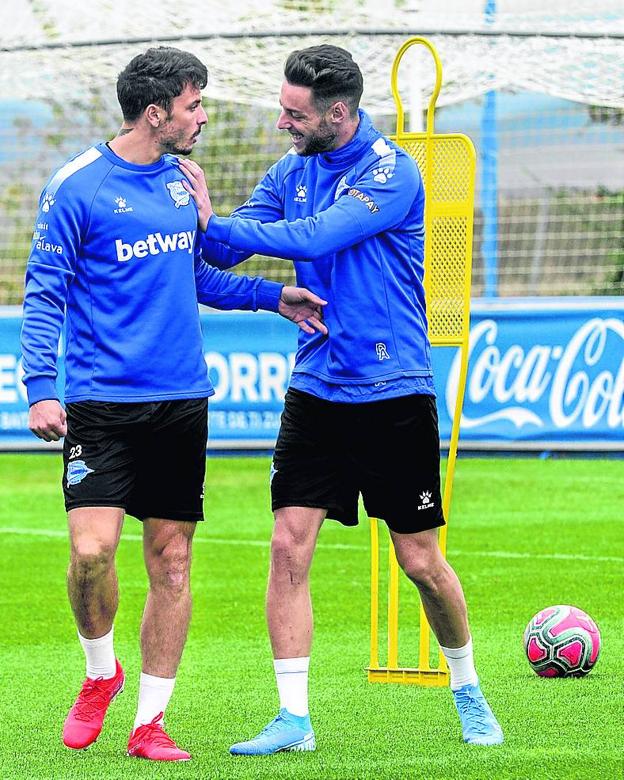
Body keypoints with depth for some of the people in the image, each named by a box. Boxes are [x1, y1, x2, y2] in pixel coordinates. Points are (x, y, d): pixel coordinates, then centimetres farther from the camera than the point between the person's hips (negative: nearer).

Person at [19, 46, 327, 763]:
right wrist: (40, 389, -14)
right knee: (91, 549, -17)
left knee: (171, 560, 4)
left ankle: (149, 723, 12)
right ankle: (100, 672, 11)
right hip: (101, 401, -6)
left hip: (181, 400, 6)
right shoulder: (76, 186, -7)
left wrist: (272, 296, 16)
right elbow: (43, 293, -5)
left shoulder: (178, 180, 12)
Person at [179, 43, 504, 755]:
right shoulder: (291, 173, 6)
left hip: (393, 395, -5)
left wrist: (214, 221, -20)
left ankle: (468, 694, 25)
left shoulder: (392, 173, -14)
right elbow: (226, 252, 6)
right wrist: (198, 223, -14)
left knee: (420, 561, 1)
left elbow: (312, 238, -24)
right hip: (315, 393, 5)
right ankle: (293, 719, -2)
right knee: (289, 546, -6)